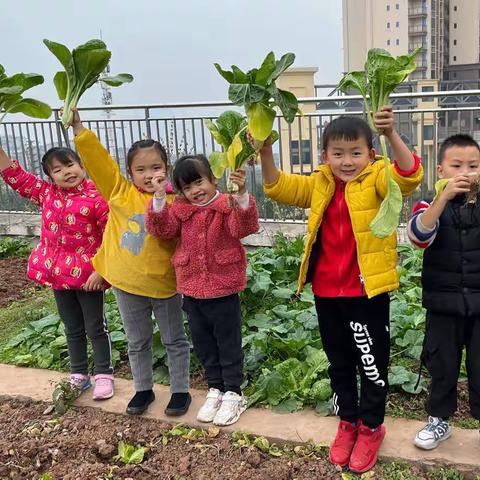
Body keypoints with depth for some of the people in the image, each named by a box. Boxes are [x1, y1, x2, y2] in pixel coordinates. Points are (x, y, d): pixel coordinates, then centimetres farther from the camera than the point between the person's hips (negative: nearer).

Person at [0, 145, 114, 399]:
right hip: (58, 273, 6)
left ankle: (104, 375, 22)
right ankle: (78, 374, 32)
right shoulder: (46, 193, 1)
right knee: (72, 328, 18)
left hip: (88, 274, -5)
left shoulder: (96, 198, -16)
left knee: (95, 327, 8)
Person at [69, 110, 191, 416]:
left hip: (165, 284, -2)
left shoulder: (174, 201, -10)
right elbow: (98, 159, -8)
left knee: (175, 340, 15)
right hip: (127, 285, 3)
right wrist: (77, 126, -14)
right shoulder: (120, 192, -4)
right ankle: (144, 389, 39)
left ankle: (181, 390, 32)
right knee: (137, 342, 19)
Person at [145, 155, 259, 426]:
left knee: (229, 343, 8)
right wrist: (159, 197, -20)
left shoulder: (229, 206, -10)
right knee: (204, 344, 17)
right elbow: (162, 229, -9)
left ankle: (233, 393, 24)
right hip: (192, 290, 5)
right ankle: (215, 389, 34)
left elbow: (245, 226, -29)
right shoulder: (181, 210, 4)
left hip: (223, 290, -5)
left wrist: (242, 193, -45)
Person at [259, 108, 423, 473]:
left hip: (367, 292, -4)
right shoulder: (319, 185, 4)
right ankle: (348, 422, 39)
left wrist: (392, 135, -43)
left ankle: (371, 427, 32)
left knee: (372, 363, 11)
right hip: (326, 293, 5)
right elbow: (279, 187, -1)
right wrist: (266, 152, -17)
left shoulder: (376, 181, -10)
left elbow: (409, 176, -28)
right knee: (339, 362, 20)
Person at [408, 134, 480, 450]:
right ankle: (439, 420, 32)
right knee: (442, 366, 14)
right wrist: (445, 196, -34)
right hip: (444, 305, 0)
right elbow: (418, 235, -26)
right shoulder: (432, 206, -5)